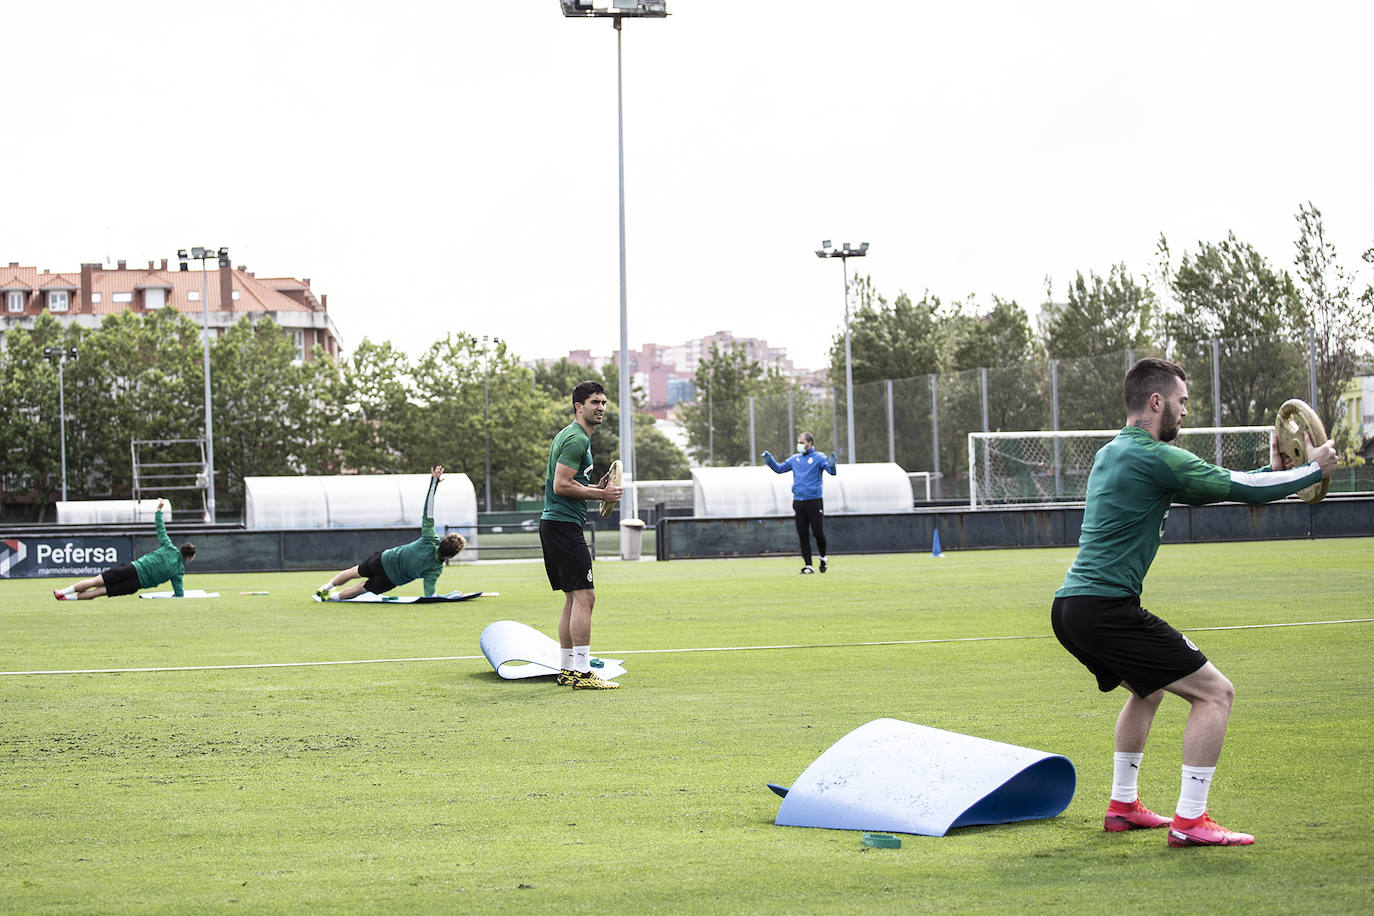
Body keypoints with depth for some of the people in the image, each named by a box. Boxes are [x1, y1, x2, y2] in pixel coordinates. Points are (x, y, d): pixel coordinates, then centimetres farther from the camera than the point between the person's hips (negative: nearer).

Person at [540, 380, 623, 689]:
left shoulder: (569, 436, 20)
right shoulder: (577, 439, -13)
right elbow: (562, 485, -20)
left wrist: (597, 488, 13)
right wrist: (601, 494, -12)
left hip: (553, 523, 11)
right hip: (564, 524, -11)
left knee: (573, 599, 13)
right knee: (584, 596, -12)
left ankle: (568, 669, 16)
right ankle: (581, 672, -15)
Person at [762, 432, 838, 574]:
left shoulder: (818, 457, -2)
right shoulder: (795, 459, 14)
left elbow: (831, 471, -14)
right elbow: (779, 468, 23)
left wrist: (831, 465, -37)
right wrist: (770, 460, 7)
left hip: (814, 501, -5)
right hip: (798, 502, 5)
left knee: (818, 533, -6)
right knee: (803, 536, 3)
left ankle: (823, 558, 19)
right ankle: (808, 566, 7)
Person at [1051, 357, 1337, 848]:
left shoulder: (1111, 454, 20)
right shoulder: (1154, 457, -11)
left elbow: (1202, 487, 28)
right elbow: (1240, 489, -8)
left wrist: (1270, 472, 26)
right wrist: (1313, 469, 6)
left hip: (1070, 607, 10)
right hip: (1108, 606, -10)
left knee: (1147, 690, 33)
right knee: (1215, 692, -5)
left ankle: (1122, 805, 35)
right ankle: (1189, 820, -7)